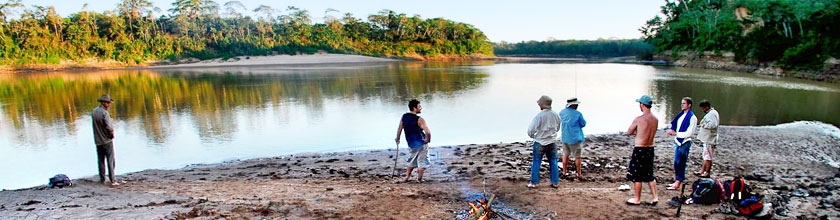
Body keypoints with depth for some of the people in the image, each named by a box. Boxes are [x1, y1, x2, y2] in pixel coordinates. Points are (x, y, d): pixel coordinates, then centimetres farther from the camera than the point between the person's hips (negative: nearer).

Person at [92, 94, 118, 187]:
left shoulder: (94, 112, 5)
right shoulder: (104, 113, -17)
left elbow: (95, 124, 10)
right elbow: (109, 127, -24)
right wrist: (111, 135, -7)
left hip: (98, 141, 7)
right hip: (107, 140, -7)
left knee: (101, 160, 15)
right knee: (110, 161, -4)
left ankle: (102, 179, 22)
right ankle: (112, 181, -6)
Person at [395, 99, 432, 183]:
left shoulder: (404, 116, -1)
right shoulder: (419, 120, -19)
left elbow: (399, 129, 6)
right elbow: (428, 132, -28)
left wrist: (397, 139, 21)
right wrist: (427, 140, -10)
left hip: (411, 144, 6)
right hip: (421, 144, -6)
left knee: (412, 160, 25)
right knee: (422, 161, 8)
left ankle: (407, 177, 29)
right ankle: (419, 179, 10)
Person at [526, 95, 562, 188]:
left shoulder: (539, 115, -19)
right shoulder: (555, 115, -2)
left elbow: (530, 130, -19)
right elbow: (558, 128, 13)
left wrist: (533, 136, 2)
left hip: (540, 143, -4)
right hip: (552, 142, 4)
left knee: (536, 162, 6)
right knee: (553, 162, 13)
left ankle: (534, 183, 10)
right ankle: (555, 182, 17)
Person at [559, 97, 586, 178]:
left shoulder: (562, 112, -2)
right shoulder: (578, 114, -16)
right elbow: (583, 124, -2)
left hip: (564, 137, 5)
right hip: (575, 138, -5)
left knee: (565, 154, 18)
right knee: (577, 156, 7)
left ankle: (564, 171, 22)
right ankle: (579, 173, 12)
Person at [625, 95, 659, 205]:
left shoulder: (639, 119, -17)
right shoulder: (655, 119, 4)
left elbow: (629, 132, -5)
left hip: (639, 150, -7)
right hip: (650, 149, 7)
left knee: (637, 176, 6)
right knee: (649, 175, 18)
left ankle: (637, 199, 15)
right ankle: (655, 197, 15)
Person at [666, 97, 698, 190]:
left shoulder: (692, 117, -12)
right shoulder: (681, 114, 12)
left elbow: (689, 133, -16)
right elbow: (674, 124, 20)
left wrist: (676, 133, -17)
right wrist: (671, 130, 0)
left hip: (685, 143, -8)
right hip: (678, 142, 8)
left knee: (680, 163, -4)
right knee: (677, 163, 13)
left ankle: (677, 184, 2)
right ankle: (676, 181, 22)